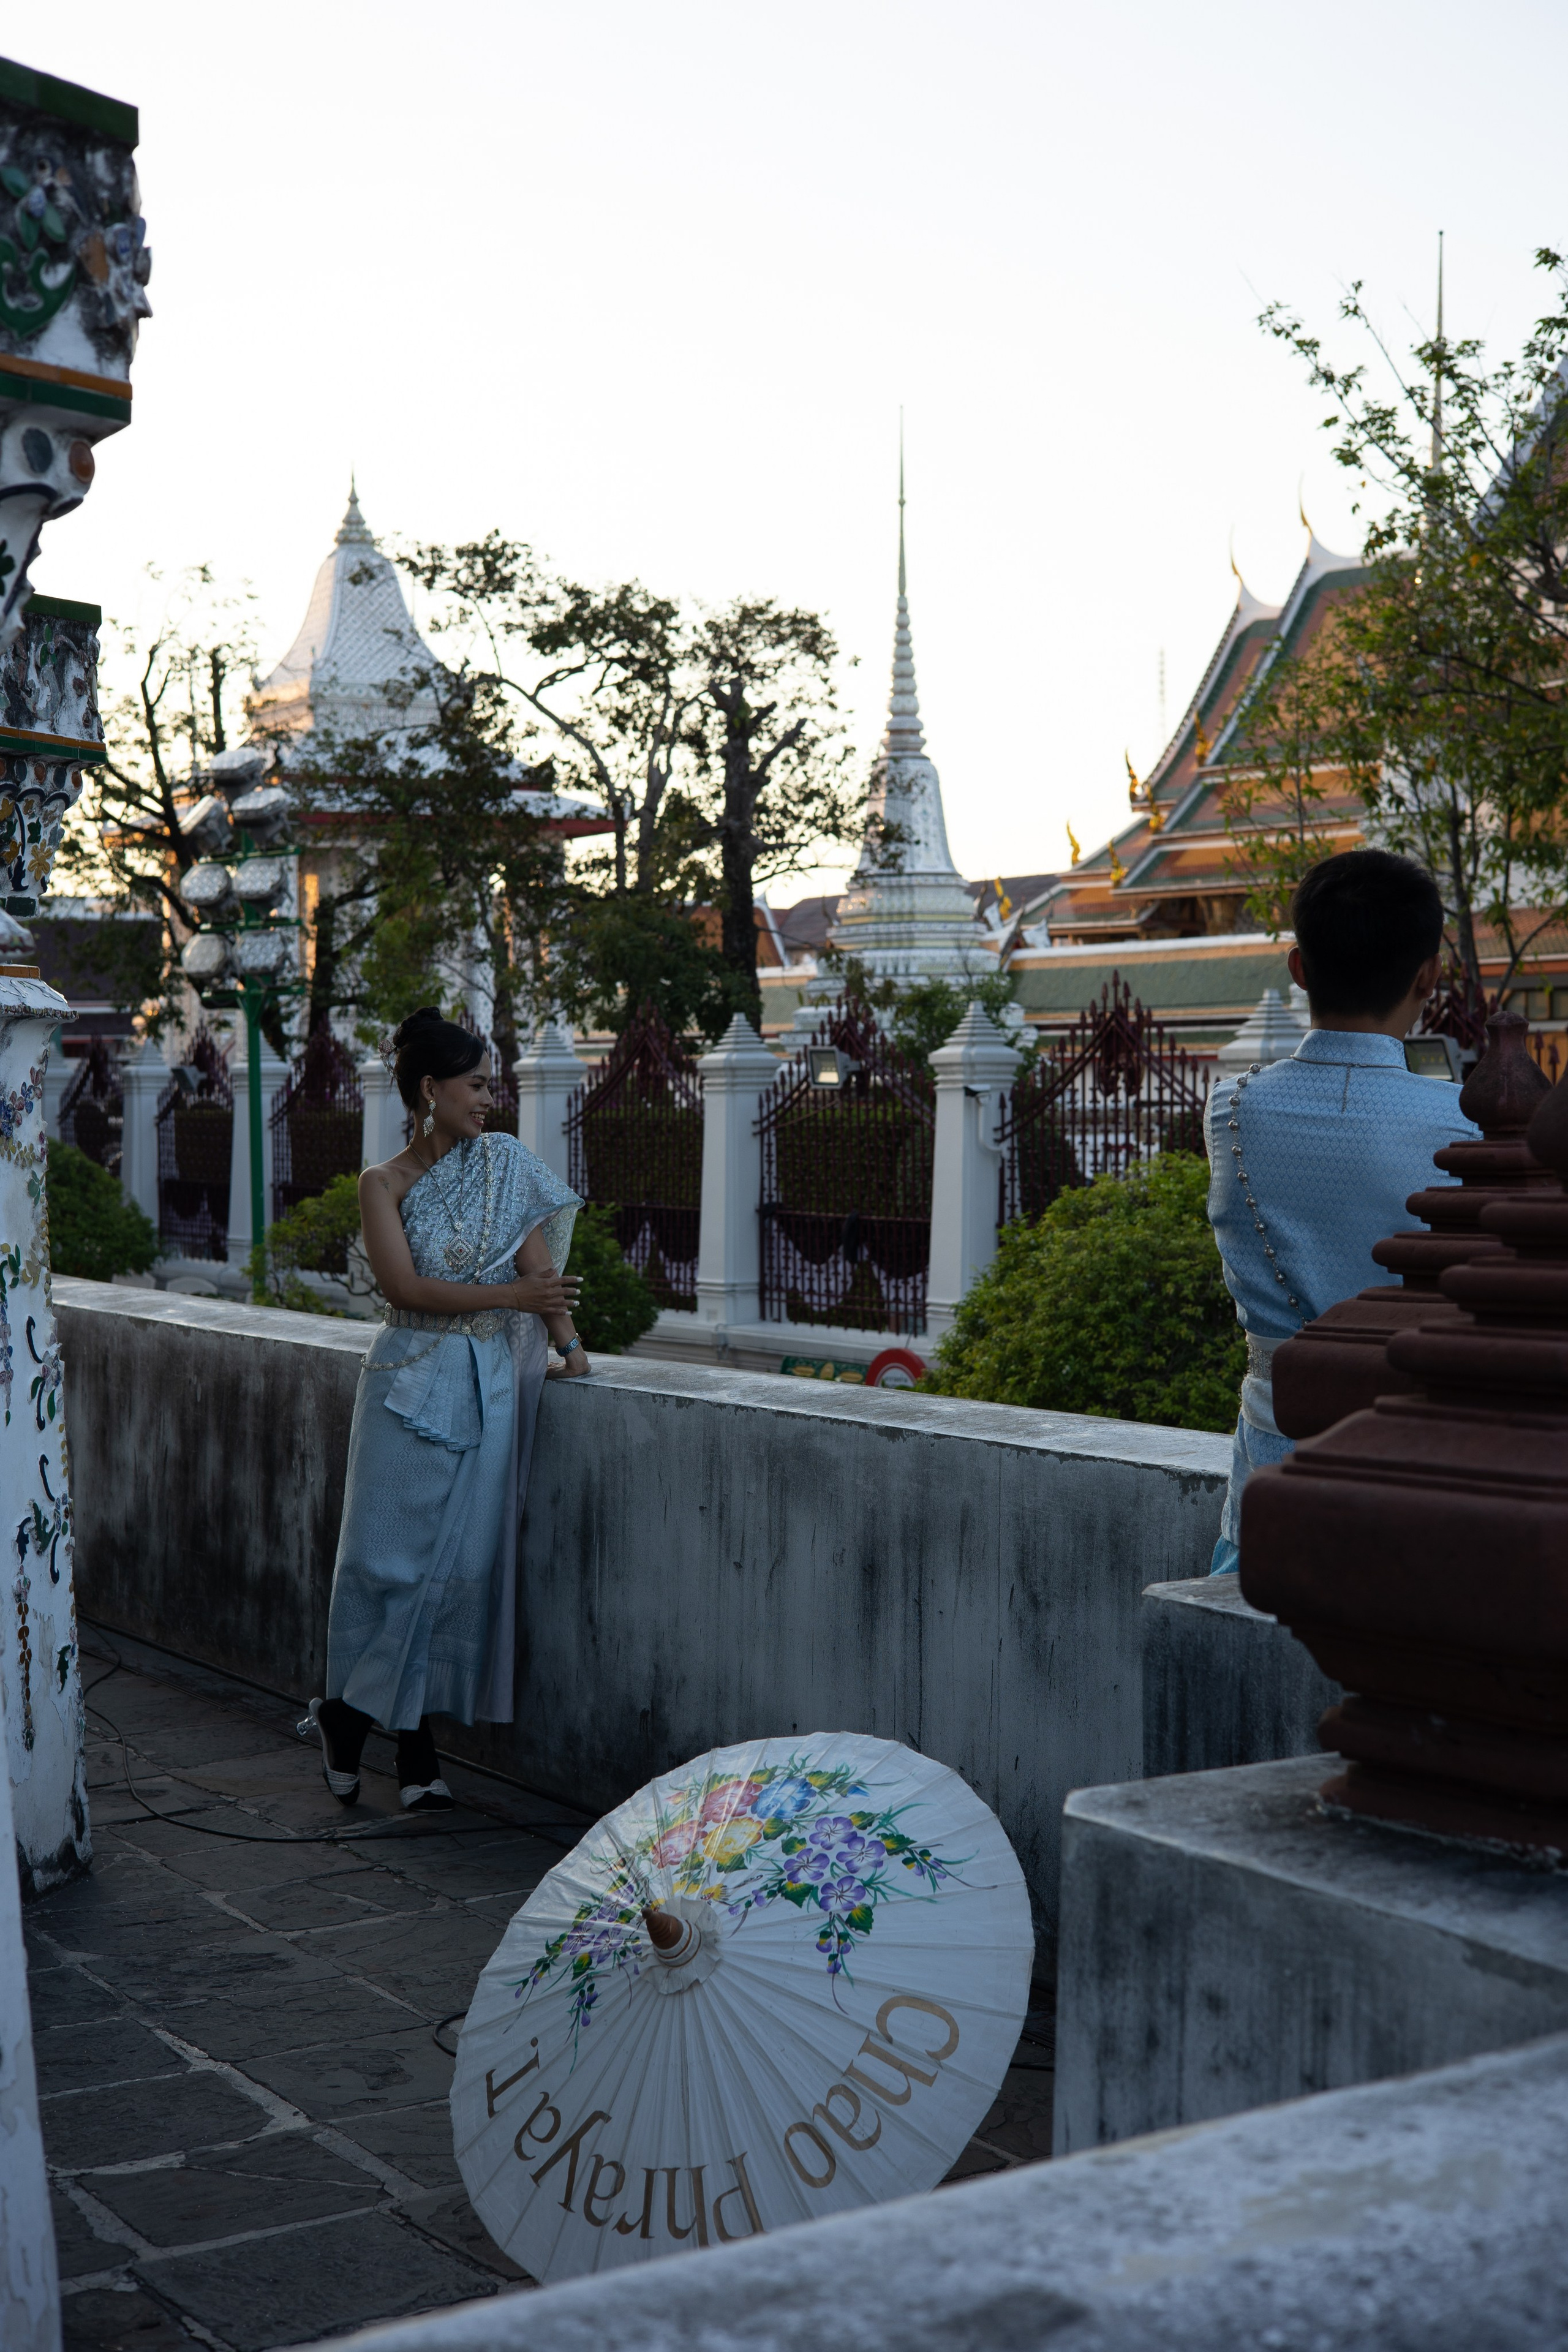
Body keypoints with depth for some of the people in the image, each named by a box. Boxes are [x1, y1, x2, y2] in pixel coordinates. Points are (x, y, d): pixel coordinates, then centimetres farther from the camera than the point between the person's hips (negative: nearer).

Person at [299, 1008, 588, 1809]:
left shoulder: (503, 1160, 7)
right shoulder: (384, 1184, -1)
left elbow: (539, 1261, 2)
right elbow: (407, 1288, -11)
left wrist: (567, 1344, -10)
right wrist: (513, 1295, -15)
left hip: (490, 1389, 2)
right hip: (411, 1383, -2)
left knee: (461, 1562, 2)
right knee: (387, 1556, -2)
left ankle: (417, 1742, 11)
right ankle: (344, 1715, 18)